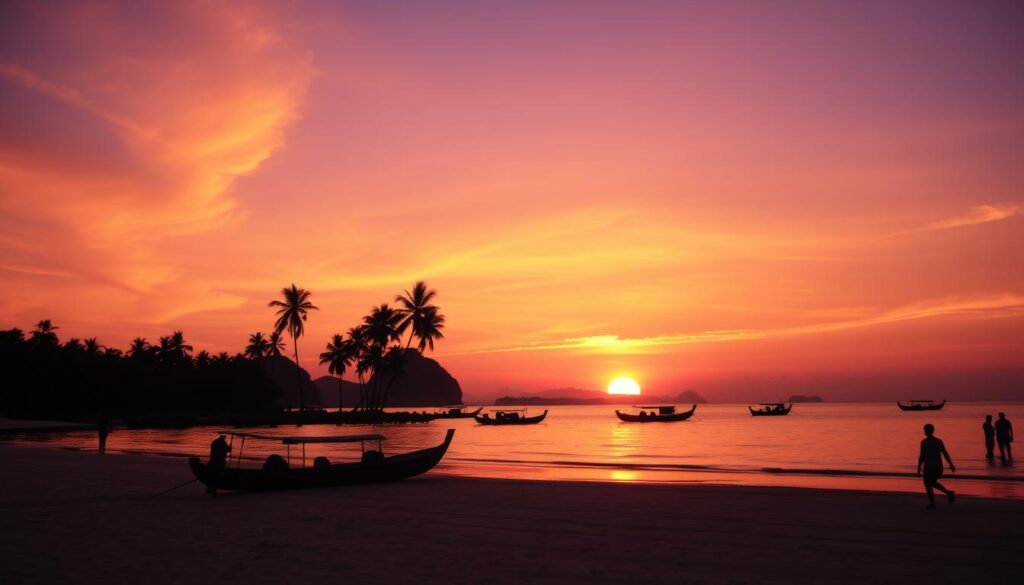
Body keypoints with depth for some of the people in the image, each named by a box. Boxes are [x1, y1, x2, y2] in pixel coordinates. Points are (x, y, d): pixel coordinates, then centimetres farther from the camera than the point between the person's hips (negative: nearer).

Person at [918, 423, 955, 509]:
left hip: (929, 468, -6)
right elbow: (945, 453, 1)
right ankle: (949, 493, 7)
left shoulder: (924, 442, -13)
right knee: (933, 483, 25)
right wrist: (951, 464, 7)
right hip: (939, 467, 6)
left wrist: (919, 468, -11)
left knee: (928, 485, 12)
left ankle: (932, 504, 15)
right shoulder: (939, 441, 3)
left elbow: (922, 456, -16)